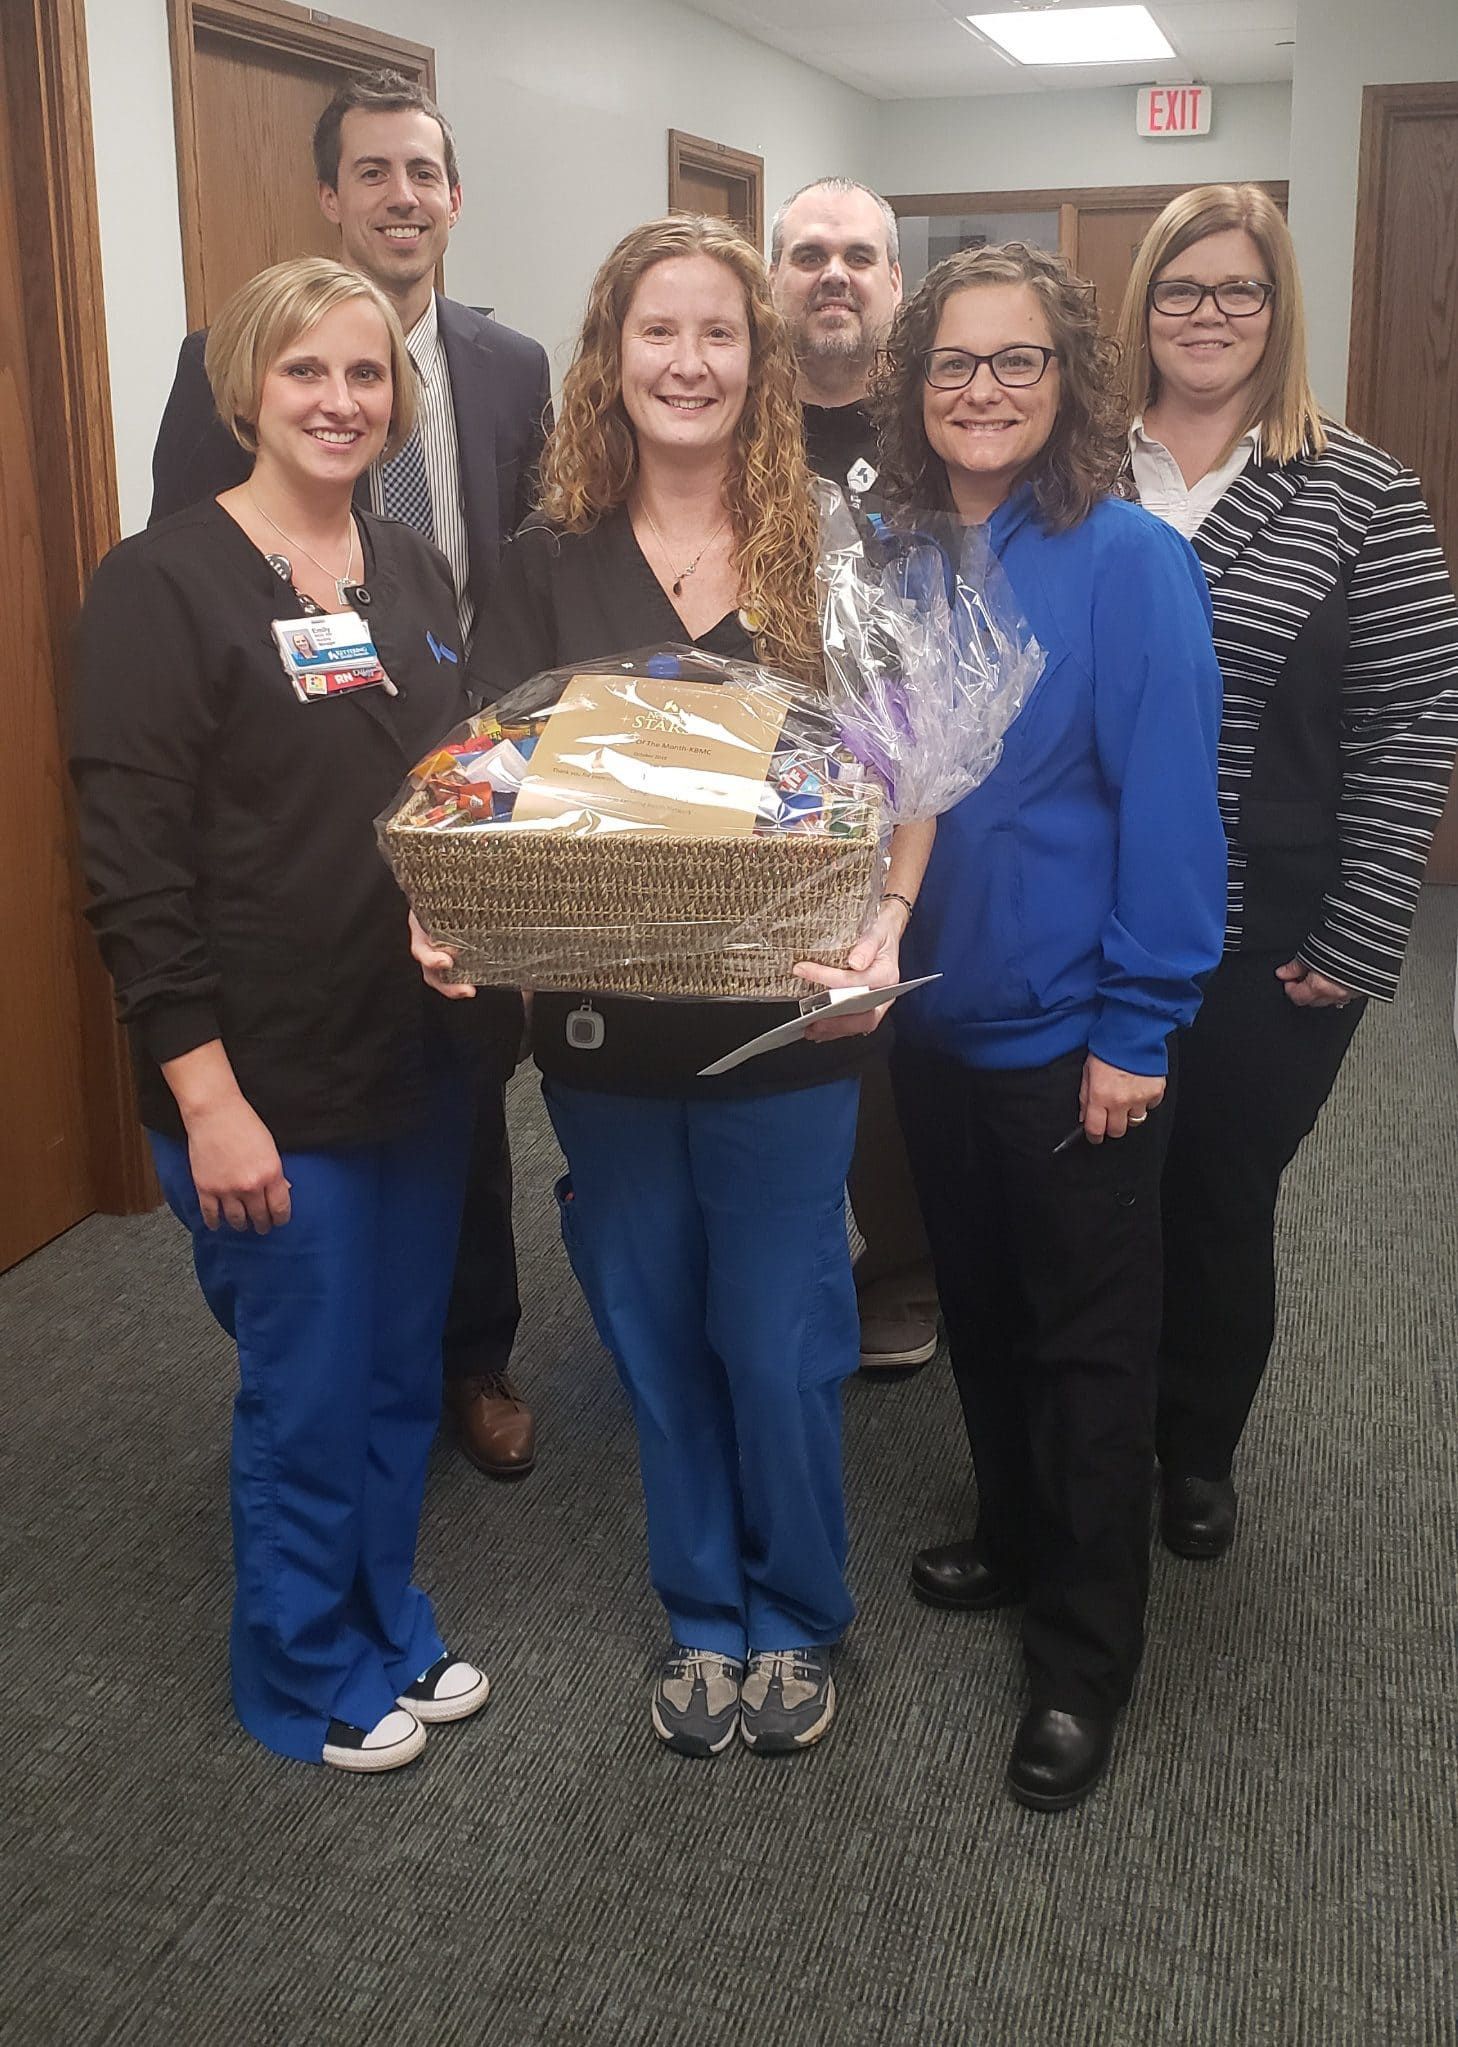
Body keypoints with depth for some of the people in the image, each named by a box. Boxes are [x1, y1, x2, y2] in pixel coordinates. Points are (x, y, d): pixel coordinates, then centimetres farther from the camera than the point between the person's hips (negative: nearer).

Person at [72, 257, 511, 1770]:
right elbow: (133, 866, -15)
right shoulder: (164, 583, -11)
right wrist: (207, 1096, -19)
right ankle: (301, 1673, 32)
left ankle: (387, 1625, 41)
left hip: (421, 1058, 6)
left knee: (401, 1372, 19)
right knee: (309, 1392, 8)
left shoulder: (414, 573, 8)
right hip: (267, 1082, -6)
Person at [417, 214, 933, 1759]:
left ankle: (796, 1617, 34)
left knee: (778, 1343, 8)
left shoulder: (825, 555, -3)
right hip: (603, 1032, 2)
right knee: (656, 1339, 15)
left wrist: (883, 925, -25)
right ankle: (701, 1613, 39)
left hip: (783, 1024, -2)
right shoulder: (549, 566, 2)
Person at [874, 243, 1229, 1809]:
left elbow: (1169, 801, -16)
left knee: (1087, 1340, 8)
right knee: (979, 1307, 21)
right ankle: (1016, 1539, 44)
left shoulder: (1127, 560, -14)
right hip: (931, 1014, 6)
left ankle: (1084, 1661, 23)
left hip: (1069, 1032, -6)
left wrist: (1135, 1030, -17)